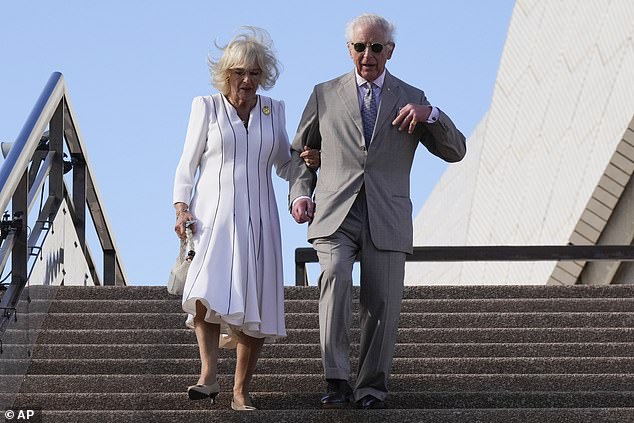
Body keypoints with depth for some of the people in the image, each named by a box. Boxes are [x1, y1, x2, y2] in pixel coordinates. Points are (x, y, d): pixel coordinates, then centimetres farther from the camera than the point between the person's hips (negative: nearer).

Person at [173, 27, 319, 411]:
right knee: (208, 292, -25)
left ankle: (242, 390, 4)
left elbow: (284, 166, 20)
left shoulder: (274, 111, 13)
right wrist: (181, 207, -7)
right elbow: (187, 164, 7)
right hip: (212, 215, -3)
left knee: (254, 304, -3)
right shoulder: (206, 107, 6)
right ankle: (209, 376, -27)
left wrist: (309, 161, -1)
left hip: (257, 218, 3)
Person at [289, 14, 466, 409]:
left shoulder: (411, 99, 11)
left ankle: (372, 387, 14)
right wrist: (300, 194, 2)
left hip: (386, 220, 1)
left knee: (383, 304, -1)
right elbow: (301, 152, 20)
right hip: (335, 216, -1)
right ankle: (338, 382, -24)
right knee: (335, 277, -25)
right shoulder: (325, 94, 12)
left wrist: (429, 114, -12)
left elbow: (455, 151, 6)